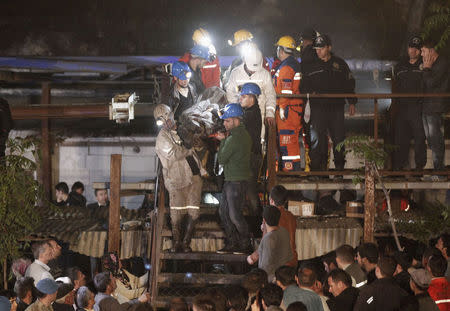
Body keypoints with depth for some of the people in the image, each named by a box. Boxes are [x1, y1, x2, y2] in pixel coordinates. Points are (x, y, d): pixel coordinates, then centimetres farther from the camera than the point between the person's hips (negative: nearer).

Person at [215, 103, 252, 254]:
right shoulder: (244, 134, 14)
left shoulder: (234, 138, -19)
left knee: (235, 215, -5)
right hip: (230, 180, 10)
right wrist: (224, 141, 7)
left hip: (237, 182, -10)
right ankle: (232, 243, 17)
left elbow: (221, 159, -14)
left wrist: (222, 140, -2)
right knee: (224, 212, 13)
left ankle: (245, 245, 5)